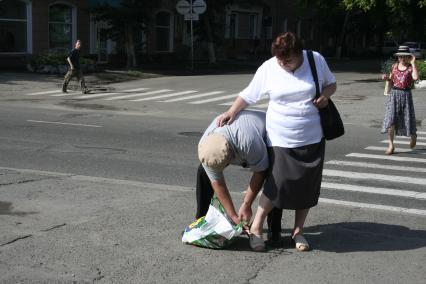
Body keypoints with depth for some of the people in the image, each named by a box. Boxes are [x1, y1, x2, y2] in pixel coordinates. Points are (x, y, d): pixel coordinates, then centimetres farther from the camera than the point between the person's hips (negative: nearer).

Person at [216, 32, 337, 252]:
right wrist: (232, 112, -9)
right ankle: (255, 228, 6)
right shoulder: (268, 68, -6)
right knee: (278, 184, -11)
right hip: (280, 140, -2)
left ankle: (298, 231, 24)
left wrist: (325, 96, -10)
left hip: (312, 139, 2)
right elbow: (248, 95, 3)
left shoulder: (316, 60, -3)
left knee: (307, 187, 7)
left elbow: (331, 83, 11)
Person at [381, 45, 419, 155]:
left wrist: (413, 63, -17)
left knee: (408, 119, 6)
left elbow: (415, 77, -23)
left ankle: (413, 135, 41)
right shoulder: (394, 66, 7)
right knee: (390, 119, -10)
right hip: (394, 94, 2)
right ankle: (391, 145, -5)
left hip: (406, 95, -2)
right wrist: (386, 77, -2)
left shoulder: (411, 68, -3)